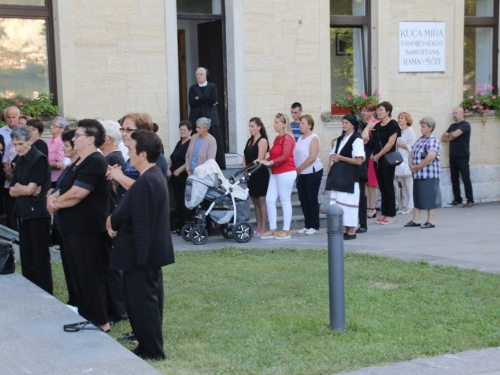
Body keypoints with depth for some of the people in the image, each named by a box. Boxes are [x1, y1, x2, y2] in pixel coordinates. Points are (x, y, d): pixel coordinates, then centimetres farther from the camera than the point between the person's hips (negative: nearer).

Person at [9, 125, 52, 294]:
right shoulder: (20, 161, 13)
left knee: (40, 257, -2)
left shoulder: (39, 159, -12)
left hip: (38, 213, -8)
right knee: (26, 256, 11)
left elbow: (30, 189, -17)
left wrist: (17, 186, 1)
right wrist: (25, 189, -8)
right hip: (24, 213, 8)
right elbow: (12, 191, 10)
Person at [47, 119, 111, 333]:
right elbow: (65, 189, 19)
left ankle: (100, 323, 5)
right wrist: (53, 197, -2)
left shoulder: (95, 163, -18)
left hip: (87, 229, -10)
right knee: (78, 275, 16)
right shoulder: (80, 162, 16)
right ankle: (84, 315, 27)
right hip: (73, 227, 10)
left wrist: (56, 203, -8)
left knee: (91, 277, -3)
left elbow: (76, 194, -24)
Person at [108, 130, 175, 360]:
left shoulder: (145, 182, -23)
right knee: (150, 299, 17)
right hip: (153, 251, 10)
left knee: (142, 301, -1)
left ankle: (152, 352, 7)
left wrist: (111, 223, -1)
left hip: (141, 252, -10)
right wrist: (116, 222, -2)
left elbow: (124, 213, -21)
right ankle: (151, 347, 28)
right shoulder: (156, 176, 10)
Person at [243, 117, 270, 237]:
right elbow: (245, 157, 15)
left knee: (262, 201, -5)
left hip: (260, 174, -8)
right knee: (255, 201, 9)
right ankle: (258, 227, 13)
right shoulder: (249, 141, 15)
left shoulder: (262, 141, -8)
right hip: (250, 175, 8)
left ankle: (263, 228, -4)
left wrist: (249, 168, -20)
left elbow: (260, 160, -16)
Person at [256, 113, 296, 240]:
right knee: (269, 200, 6)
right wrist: (264, 160, 2)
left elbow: (285, 156, -19)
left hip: (286, 172, -9)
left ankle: (286, 231, 4)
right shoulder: (277, 138, 15)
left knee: (285, 201, -2)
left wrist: (269, 162, -20)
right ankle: (272, 230, 11)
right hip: (276, 173, 9)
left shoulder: (287, 138, -10)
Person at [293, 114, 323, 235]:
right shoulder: (300, 138, 14)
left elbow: (312, 157, -17)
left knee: (312, 199, -3)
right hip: (301, 173, 7)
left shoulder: (313, 138, -9)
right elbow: (296, 155, 15)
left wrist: (299, 168, -14)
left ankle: (315, 227, 4)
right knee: (303, 199, 7)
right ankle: (307, 225, 14)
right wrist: (296, 170, 1)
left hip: (312, 172, -7)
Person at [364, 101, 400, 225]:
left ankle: (390, 214, 4)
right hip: (377, 159, 6)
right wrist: (372, 154, -2)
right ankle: (384, 213, 14)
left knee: (388, 186, -2)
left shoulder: (392, 124, -7)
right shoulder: (376, 126, 12)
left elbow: (391, 142, -14)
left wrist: (378, 155, -12)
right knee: (382, 186, 9)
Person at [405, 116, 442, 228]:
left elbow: (431, 157, -23)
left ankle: (431, 221, 3)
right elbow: (411, 154, 20)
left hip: (429, 175, -8)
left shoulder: (433, 141, -11)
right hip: (417, 175, 8)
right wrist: (411, 165, 0)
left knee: (429, 197, -3)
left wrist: (417, 167, -15)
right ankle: (416, 220, 18)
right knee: (417, 197, 12)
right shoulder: (419, 140, 15)